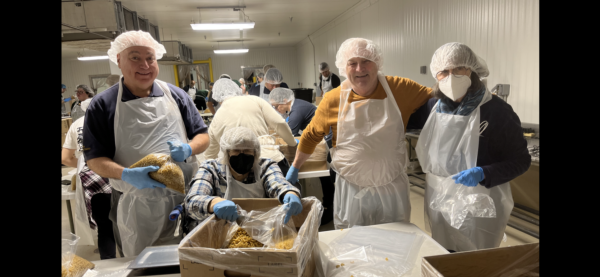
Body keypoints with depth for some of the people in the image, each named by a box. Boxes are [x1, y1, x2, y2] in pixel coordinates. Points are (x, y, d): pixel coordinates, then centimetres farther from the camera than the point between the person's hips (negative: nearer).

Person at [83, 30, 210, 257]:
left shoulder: (175, 95, 5)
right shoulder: (102, 106, -1)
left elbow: (202, 136, 8)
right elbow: (94, 158, -3)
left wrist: (188, 149, -14)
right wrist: (126, 175, -21)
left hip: (186, 198, 2)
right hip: (137, 207, -1)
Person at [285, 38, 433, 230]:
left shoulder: (399, 89, -6)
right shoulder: (333, 100, -6)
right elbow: (311, 135, 6)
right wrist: (295, 168, 13)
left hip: (392, 189, 1)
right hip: (351, 191, -1)